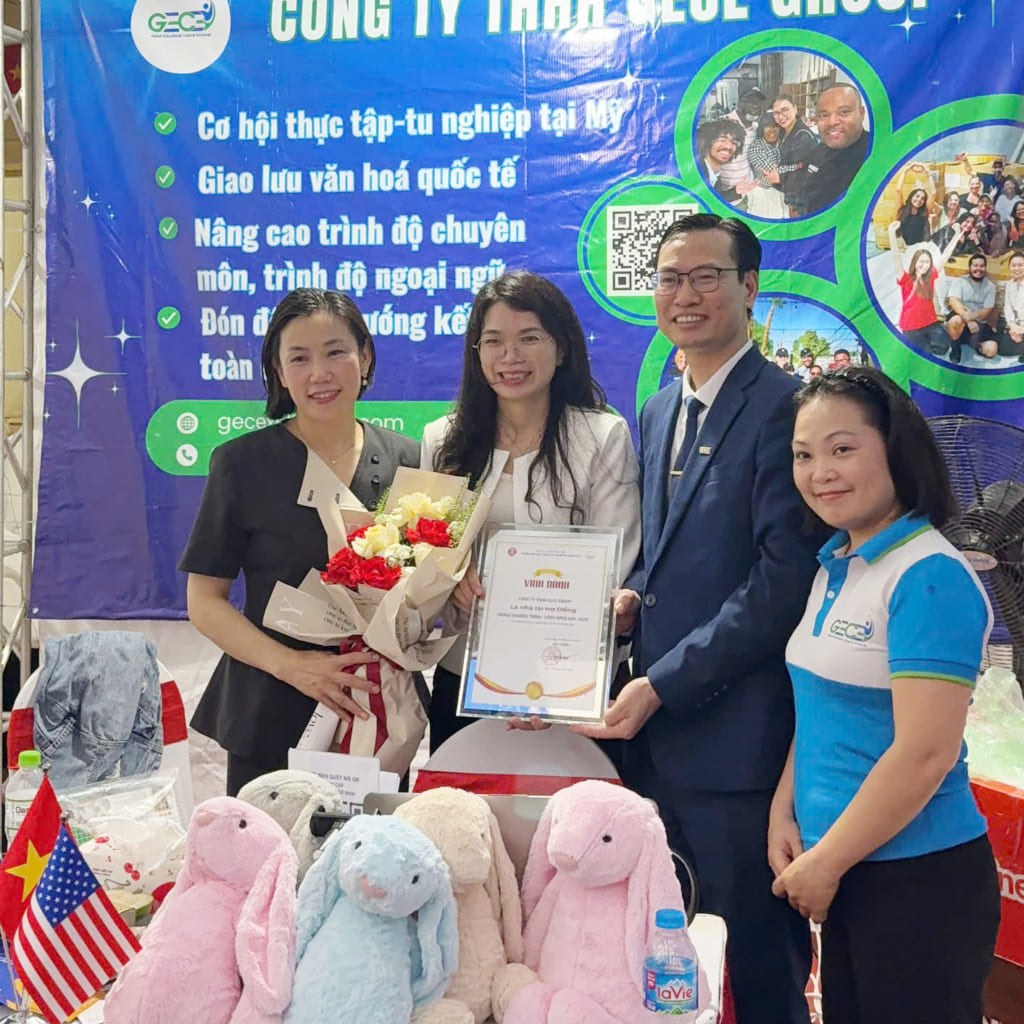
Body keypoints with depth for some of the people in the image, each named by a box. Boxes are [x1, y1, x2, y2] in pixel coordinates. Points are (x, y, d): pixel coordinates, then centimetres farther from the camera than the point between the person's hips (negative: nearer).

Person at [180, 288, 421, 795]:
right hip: (270, 720, -2)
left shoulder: (407, 461, 4)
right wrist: (290, 664, -19)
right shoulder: (242, 464, -4)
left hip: (381, 718, 2)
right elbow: (204, 601, -5)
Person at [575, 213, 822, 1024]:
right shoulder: (658, 413, 15)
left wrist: (663, 684, -17)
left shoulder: (783, 407, -11)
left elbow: (782, 581, -17)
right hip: (655, 731, 8)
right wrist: (633, 595, 1)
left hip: (736, 740, -7)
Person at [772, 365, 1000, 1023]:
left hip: (918, 880, -8)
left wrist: (823, 864, -14)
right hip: (845, 871, 8)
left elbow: (925, 756, -22)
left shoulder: (931, 577, -19)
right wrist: (784, 814, 3)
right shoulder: (836, 566, 7)